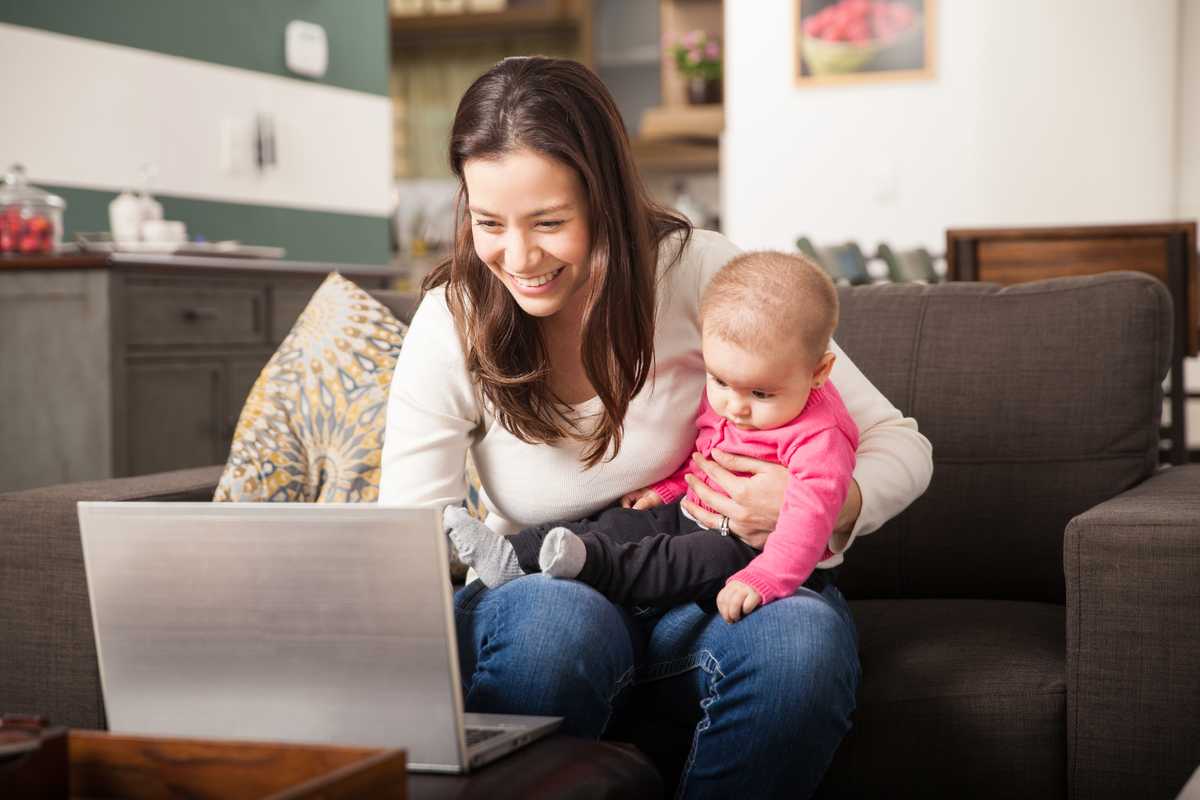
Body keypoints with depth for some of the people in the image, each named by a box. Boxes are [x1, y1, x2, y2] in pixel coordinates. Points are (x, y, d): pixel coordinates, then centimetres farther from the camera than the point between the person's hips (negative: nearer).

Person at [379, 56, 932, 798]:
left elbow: (898, 446, -5)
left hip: (719, 591, 0)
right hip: (554, 593, 0)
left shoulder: (700, 271, -11)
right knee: (555, 617, -36)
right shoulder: (452, 327, -7)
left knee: (804, 644, -34)